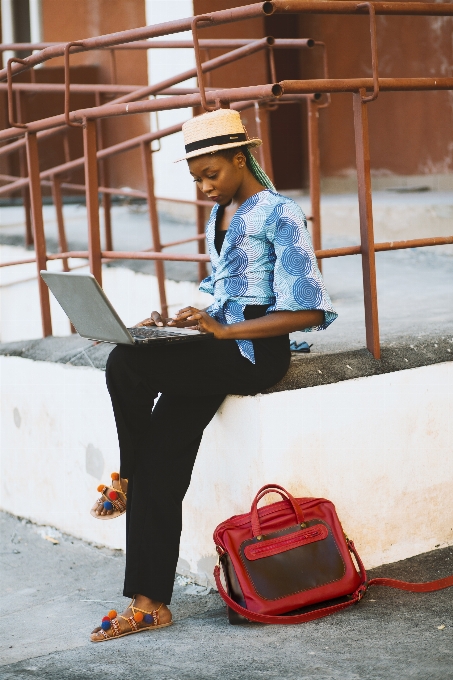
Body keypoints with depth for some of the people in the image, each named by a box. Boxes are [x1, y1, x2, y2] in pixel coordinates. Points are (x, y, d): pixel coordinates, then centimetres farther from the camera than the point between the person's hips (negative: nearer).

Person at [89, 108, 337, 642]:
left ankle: (127, 478, -2)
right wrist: (181, 321, 7)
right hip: (218, 346, 8)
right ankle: (150, 603, -4)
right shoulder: (219, 214, 18)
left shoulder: (280, 216, -8)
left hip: (257, 353, -8)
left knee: (126, 365, -27)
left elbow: (307, 311, -15)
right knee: (161, 467, -8)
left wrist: (222, 331, -21)